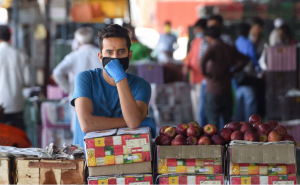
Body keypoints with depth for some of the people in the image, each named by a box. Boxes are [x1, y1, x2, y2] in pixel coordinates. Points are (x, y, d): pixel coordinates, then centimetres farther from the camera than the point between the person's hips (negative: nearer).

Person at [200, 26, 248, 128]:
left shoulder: (213, 48, -12)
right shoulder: (230, 49, 9)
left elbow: (203, 60, -30)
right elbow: (244, 59, 19)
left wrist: (205, 72, -14)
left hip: (213, 91, -6)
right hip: (227, 90, 6)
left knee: (213, 122, 0)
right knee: (228, 121, 15)